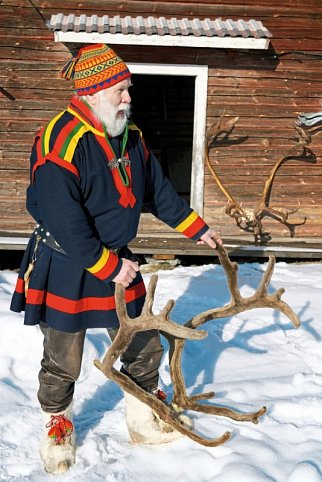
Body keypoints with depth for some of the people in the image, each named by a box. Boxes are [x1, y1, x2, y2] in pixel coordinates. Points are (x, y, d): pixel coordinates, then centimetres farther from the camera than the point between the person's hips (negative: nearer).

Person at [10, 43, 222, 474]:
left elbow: (158, 190, 16)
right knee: (63, 362, 9)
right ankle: (56, 425, 36)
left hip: (118, 263, 7)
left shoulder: (130, 137, 3)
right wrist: (108, 267, -22)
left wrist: (197, 228, 16)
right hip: (65, 268, -7)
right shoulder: (59, 142, -24)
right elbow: (63, 220, -27)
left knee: (145, 346, 15)